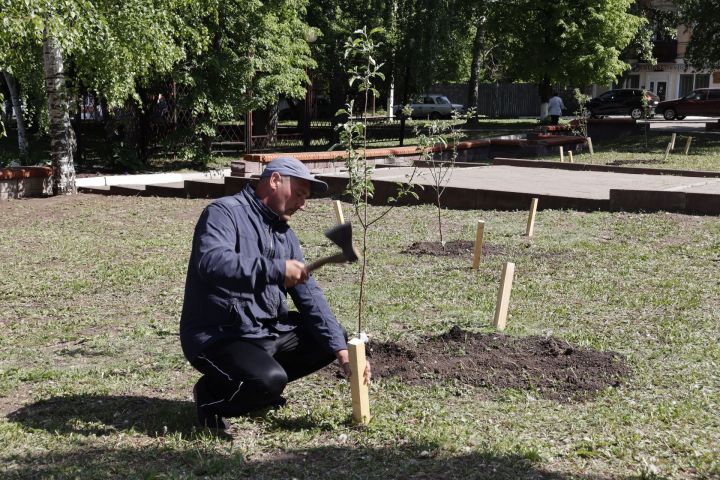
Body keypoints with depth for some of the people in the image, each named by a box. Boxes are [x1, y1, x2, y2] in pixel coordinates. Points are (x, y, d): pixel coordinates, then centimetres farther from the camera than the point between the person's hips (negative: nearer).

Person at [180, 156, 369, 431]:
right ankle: (211, 394, -2)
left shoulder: (284, 234, 13)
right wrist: (276, 269, -34)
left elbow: (309, 295, 7)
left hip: (269, 331, 9)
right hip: (219, 337, -9)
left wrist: (341, 349, -3)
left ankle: (262, 389, 11)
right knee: (269, 379, -33)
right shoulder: (224, 213, -11)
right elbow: (212, 262, -32)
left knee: (334, 339, 9)